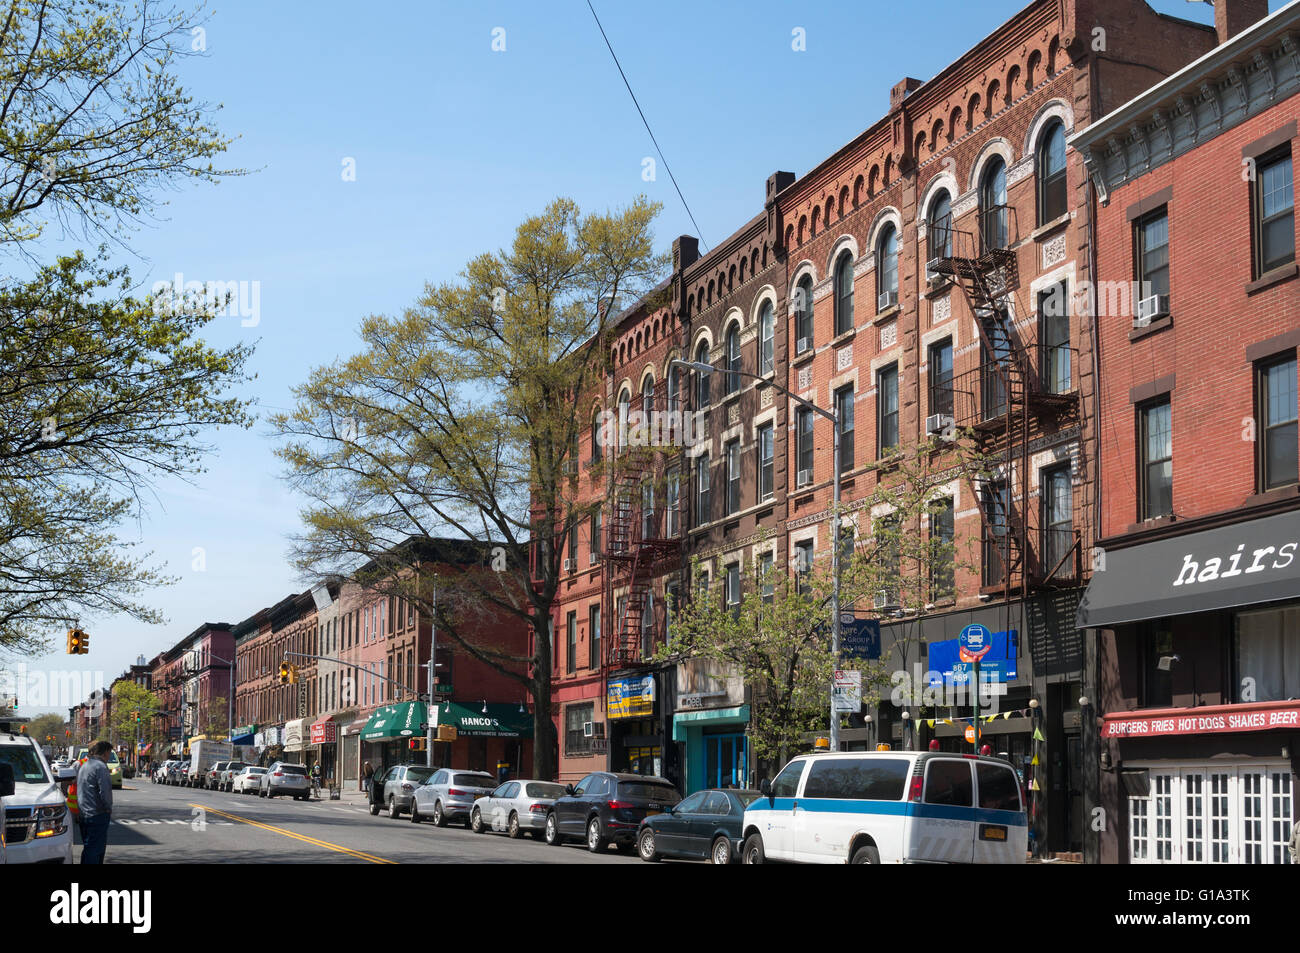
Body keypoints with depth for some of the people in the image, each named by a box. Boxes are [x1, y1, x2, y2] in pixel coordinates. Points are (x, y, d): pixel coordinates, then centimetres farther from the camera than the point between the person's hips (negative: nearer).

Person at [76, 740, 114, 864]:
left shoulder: (83, 766, 17)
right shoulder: (100, 767, -14)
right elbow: (104, 792, -20)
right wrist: (109, 809, -7)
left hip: (83, 815, 9)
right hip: (97, 815, -9)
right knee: (94, 849, -8)